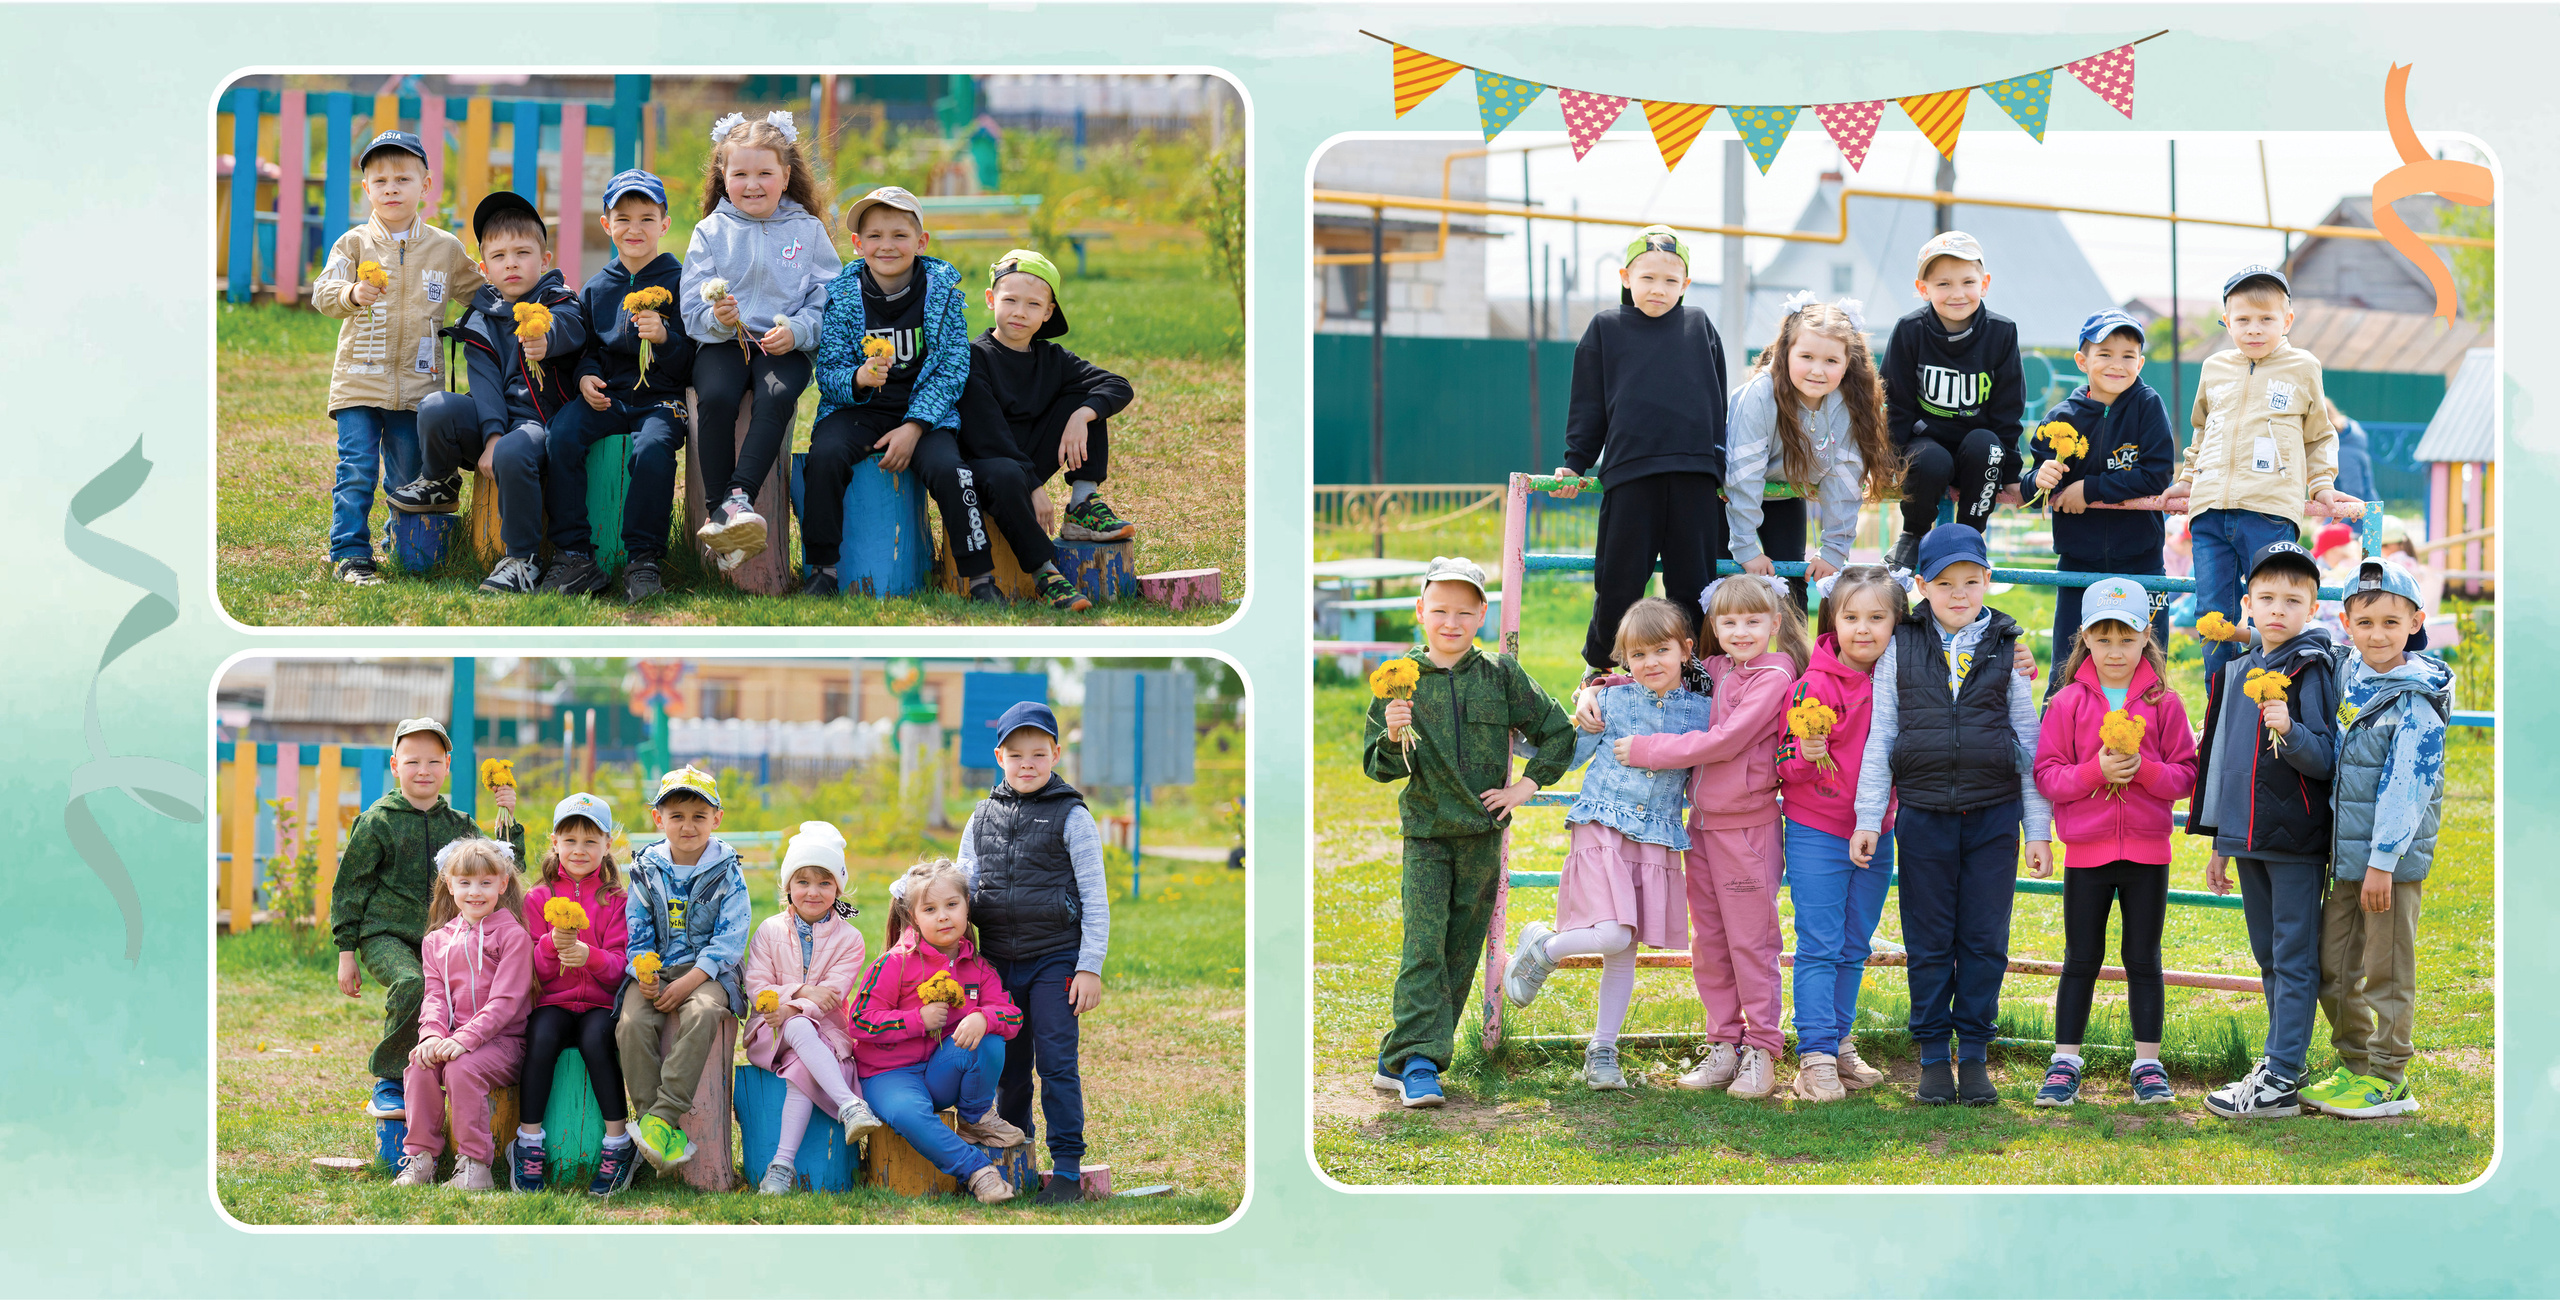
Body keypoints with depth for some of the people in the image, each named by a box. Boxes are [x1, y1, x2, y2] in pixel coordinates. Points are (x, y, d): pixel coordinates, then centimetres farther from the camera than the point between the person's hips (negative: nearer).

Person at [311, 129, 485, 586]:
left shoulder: (446, 249, 9)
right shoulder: (354, 244, 2)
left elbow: (480, 293, 20)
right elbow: (322, 294, -9)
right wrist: (351, 294, -29)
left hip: (417, 385, 2)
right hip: (360, 378, -2)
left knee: (409, 477, 7)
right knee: (357, 470, -9)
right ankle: (349, 554, -5)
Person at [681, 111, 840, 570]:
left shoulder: (808, 231, 8)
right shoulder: (711, 231, 9)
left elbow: (829, 303, 4)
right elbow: (691, 307, 4)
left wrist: (797, 330, -15)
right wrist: (716, 319, -19)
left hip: (786, 346, 0)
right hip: (723, 342, 0)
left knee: (779, 395, -34)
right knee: (715, 398, -31)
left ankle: (738, 497, -39)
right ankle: (715, 510, -26)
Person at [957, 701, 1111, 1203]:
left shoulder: (1071, 818, -3)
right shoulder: (983, 818, 9)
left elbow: (1095, 898, -4)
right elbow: (962, 888, 16)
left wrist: (1090, 968, -9)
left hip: (1055, 959, -4)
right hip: (999, 961, 4)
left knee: (1057, 1063, -8)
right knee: (1009, 1066, 11)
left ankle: (1067, 1170, -5)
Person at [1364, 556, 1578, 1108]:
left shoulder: (1501, 676, 1)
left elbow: (1558, 732, 10)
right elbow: (1378, 767, -1)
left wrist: (1527, 785, 2)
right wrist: (1394, 739, -21)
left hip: (1483, 835, 2)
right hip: (1426, 833, -2)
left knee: (1460, 952, 5)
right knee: (1423, 946, -15)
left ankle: (1399, 1061, 13)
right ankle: (1418, 1062, -18)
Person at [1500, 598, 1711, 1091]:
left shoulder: (1699, 711, 6)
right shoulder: (1612, 701, 2)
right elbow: (1565, 757, 9)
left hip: (1658, 841, 3)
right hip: (1601, 829, -3)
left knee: (1624, 952, 6)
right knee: (1613, 935, -20)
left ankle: (1602, 1051, 18)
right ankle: (1542, 948, 9)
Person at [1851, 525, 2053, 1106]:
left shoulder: (2009, 649, 4)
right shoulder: (1901, 648, 4)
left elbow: (2029, 741, 6)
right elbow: (1881, 736, 6)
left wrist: (2039, 830, 4)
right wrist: (1867, 818, 1)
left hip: (1994, 815, 0)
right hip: (1924, 813, 0)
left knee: (1985, 941, 3)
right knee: (1929, 942, 4)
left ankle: (1974, 1054, 13)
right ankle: (1933, 1057, 14)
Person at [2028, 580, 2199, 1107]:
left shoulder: (2164, 704, 0)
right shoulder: (2068, 703, 0)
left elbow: (2185, 776, 0)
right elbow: (2047, 775, -3)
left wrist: (2143, 769, -18)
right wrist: (2096, 771, -18)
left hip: (2147, 851, 0)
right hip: (2086, 851, 0)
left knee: (2143, 960, 8)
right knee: (2081, 960, 7)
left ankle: (2148, 1064, 15)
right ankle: (2065, 1065, 12)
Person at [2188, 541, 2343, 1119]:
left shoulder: (2311, 671, -7)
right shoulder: (2237, 673, 14)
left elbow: (2325, 761, -12)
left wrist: (2290, 731, -31)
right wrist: (2219, 844, 21)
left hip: (2296, 838, -7)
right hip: (2248, 837, 7)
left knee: (2293, 958, -5)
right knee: (2268, 957, 14)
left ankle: (2281, 1082, -7)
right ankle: (2282, 1056, 23)